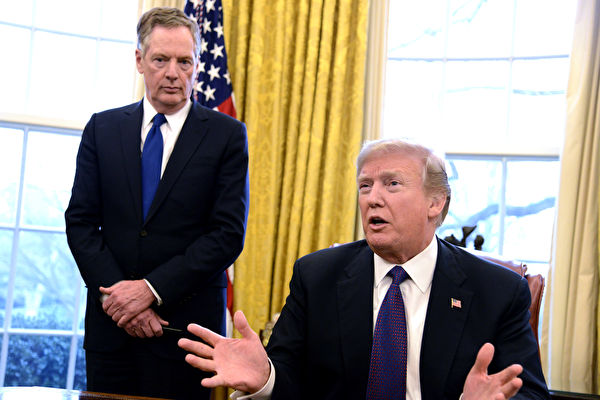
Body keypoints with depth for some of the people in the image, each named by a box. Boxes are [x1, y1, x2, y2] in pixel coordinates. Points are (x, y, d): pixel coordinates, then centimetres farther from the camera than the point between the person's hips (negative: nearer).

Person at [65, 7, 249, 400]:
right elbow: (81, 221, 4)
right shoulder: (102, 128, 8)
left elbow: (229, 233, -7)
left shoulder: (227, 135, 0)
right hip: (111, 323, 2)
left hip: (187, 324, -2)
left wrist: (152, 290, -13)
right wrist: (114, 291, -10)